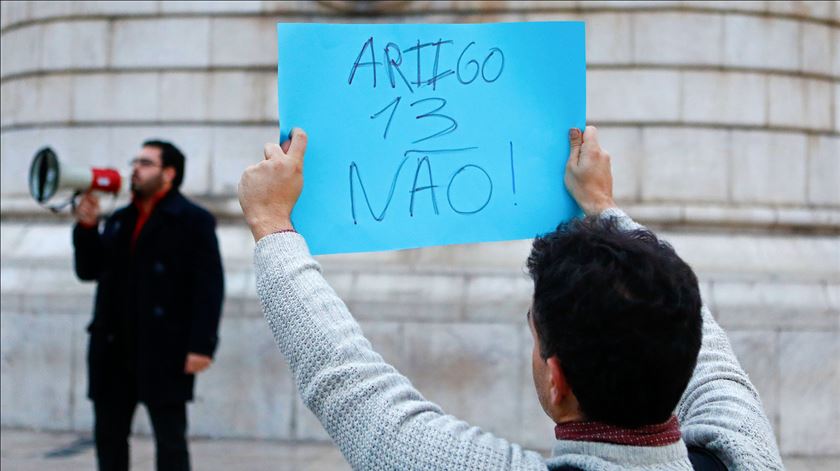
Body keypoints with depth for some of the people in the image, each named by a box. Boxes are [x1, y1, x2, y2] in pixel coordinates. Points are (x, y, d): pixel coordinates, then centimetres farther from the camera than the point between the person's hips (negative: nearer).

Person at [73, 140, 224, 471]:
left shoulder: (194, 220, -3)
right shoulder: (119, 221, 18)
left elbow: (209, 286, -10)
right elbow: (88, 270, 16)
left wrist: (202, 345, -18)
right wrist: (87, 227, 1)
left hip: (164, 353, -6)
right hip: (114, 351, 7)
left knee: (170, 438, 0)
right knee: (109, 434, 10)